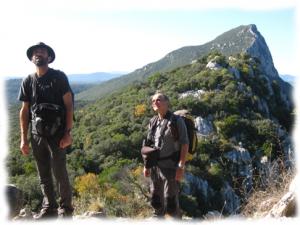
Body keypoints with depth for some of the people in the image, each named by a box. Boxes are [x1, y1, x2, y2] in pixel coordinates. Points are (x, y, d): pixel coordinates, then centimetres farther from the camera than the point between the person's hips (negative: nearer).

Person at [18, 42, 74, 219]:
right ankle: (49, 207, 25)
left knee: (60, 172, -2)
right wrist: (24, 138, 6)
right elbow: (24, 110, 10)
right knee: (43, 173, 11)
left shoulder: (59, 77, -3)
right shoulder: (28, 81, 8)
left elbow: (69, 105, -6)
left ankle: (65, 208, 14)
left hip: (56, 132, -4)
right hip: (36, 133, 4)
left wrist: (68, 133, -13)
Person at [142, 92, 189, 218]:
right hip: (155, 167, 6)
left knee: (170, 203, -1)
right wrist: (146, 165, 11)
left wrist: (181, 167, -17)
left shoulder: (177, 121, -8)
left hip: (170, 167, -6)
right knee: (156, 200, 16)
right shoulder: (153, 122, 9)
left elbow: (185, 144, -11)